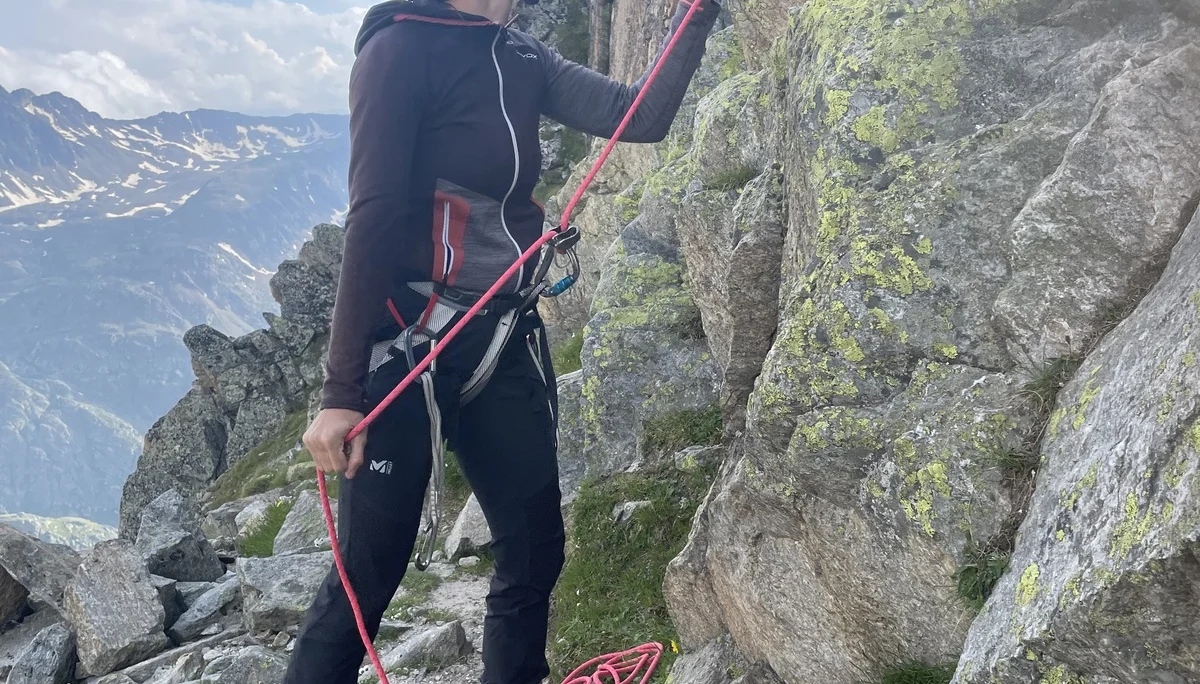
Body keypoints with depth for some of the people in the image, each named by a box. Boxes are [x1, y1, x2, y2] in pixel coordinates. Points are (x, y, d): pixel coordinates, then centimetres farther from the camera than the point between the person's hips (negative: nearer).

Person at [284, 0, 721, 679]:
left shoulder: (527, 60, 12)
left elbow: (640, 117, 6)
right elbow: (374, 215, -14)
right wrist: (342, 389, -17)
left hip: (510, 342, 7)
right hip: (410, 342, -7)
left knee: (535, 553, 12)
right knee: (366, 575, -3)